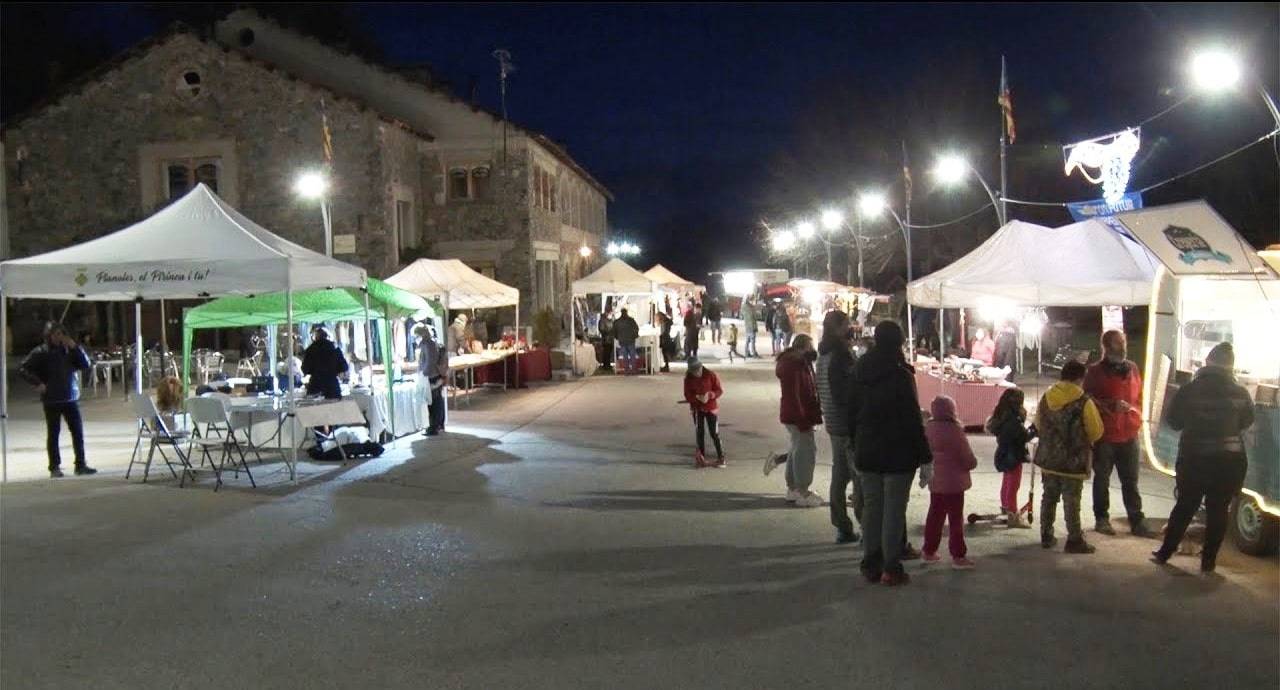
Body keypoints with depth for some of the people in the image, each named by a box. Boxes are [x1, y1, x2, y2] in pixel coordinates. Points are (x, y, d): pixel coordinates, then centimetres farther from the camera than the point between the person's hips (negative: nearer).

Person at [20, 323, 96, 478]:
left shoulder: (69, 350, 6)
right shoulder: (41, 352, -3)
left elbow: (85, 365, 1)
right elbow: (23, 369, -4)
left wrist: (75, 348, -9)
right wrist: (37, 383, -14)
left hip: (71, 398, 3)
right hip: (51, 400, -3)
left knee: (78, 431, 3)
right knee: (53, 433, 4)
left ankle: (81, 464, 9)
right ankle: (54, 467, 9)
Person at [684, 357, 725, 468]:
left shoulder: (711, 375, -11)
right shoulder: (688, 378, -6)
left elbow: (720, 391, -7)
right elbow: (687, 395, -7)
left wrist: (710, 395, -26)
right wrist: (697, 397, -26)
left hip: (711, 408, -2)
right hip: (697, 409, 2)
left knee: (715, 433, -1)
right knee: (700, 433, 7)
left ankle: (721, 458, 9)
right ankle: (702, 459, 16)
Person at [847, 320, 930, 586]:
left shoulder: (860, 373, 4)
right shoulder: (901, 375, -14)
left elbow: (852, 413, 11)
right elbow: (913, 419, -14)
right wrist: (925, 457, -8)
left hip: (866, 453, 5)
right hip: (898, 454, -5)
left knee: (871, 506, 12)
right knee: (894, 509, 1)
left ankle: (871, 564, 18)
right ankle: (891, 568, 5)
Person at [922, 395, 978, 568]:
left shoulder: (927, 429, 1)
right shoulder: (954, 430, -19)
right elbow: (968, 458, -14)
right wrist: (972, 463, 7)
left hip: (934, 481, 6)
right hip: (953, 482, -6)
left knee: (935, 516, 16)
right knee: (955, 518, 1)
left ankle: (929, 551, 23)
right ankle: (958, 556, 5)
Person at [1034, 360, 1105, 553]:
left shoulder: (1046, 398, 0)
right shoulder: (1084, 402, -16)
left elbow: (1038, 424, 11)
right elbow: (1096, 431, -7)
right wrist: (1083, 440, 13)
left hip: (1048, 458, 5)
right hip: (1074, 461, -5)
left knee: (1049, 497, 15)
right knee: (1071, 501, 2)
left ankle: (1046, 536, 22)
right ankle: (1074, 540, 7)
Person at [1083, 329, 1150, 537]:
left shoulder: (1132, 369, 10)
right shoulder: (1095, 371, -5)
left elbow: (1139, 397, 20)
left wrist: (1134, 413, 4)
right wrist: (1112, 405, -18)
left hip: (1129, 434, 4)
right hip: (1104, 435, -4)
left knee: (1131, 481, 7)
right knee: (1102, 479, 7)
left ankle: (1137, 521, 12)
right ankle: (1102, 519, 15)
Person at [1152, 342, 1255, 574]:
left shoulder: (1189, 390, -11)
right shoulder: (1240, 394, -7)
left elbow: (1173, 421, -1)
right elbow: (1247, 422, 9)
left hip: (1193, 459, 0)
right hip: (1228, 461, 0)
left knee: (1184, 507, 13)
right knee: (1218, 511, 9)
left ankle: (1165, 552, 18)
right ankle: (1208, 561, 12)